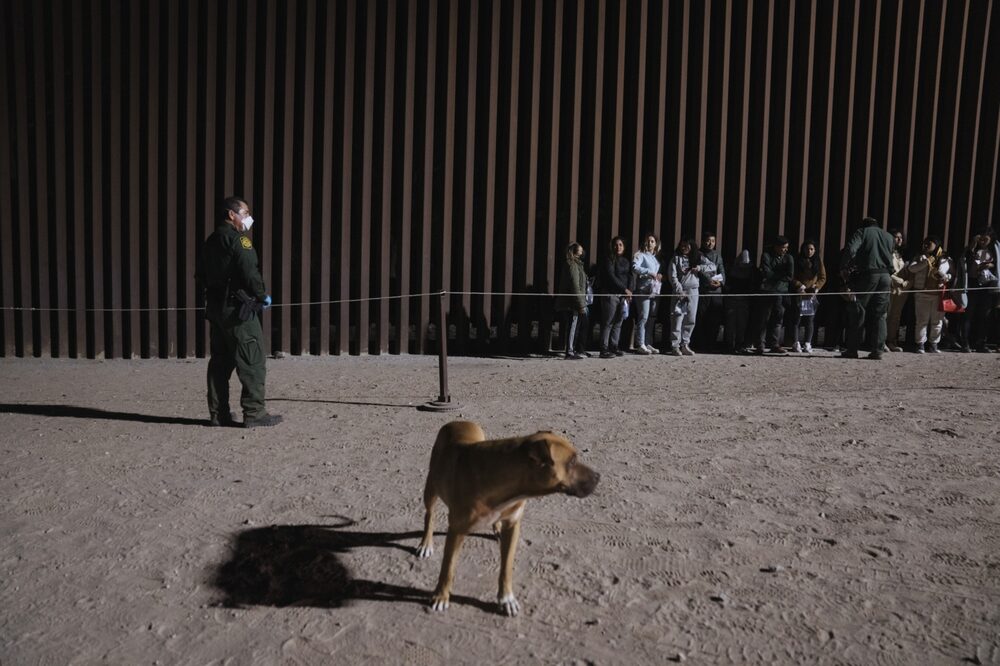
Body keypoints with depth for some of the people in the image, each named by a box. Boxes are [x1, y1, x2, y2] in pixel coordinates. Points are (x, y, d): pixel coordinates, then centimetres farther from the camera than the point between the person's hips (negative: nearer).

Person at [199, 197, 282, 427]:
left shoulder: (211, 241, 17)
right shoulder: (237, 239, -11)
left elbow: (202, 275, 20)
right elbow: (250, 272, -18)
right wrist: (263, 296, -5)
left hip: (215, 307, 9)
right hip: (238, 308, -9)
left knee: (220, 361, 12)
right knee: (252, 362, -5)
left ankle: (218, 413, 16)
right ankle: (254, 412, -5)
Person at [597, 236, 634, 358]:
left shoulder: (626, 261, 17)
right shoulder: (609, 260, -2)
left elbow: (631, 276, 11)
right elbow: (611, 277, -12)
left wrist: (629, 290, -6)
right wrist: (624, 289, -14)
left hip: (624, 295, 6)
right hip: (611, 294, -6)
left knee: (618, 322, 6)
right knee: (608, 323, -6)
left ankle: (614, 347, 12)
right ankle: (604, 349, -6)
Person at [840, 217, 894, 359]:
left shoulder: (862, 232, 3)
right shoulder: (889, 237, 20)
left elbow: (850, 250, -13)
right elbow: (890, 257, 17)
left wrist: (843, 268, -4)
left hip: (867, 274, -4)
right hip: (885, 275, 4)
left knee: (857, 313, 1)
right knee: (880, 315, 7)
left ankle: (852, 349, 1)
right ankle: (877, 350, 3)